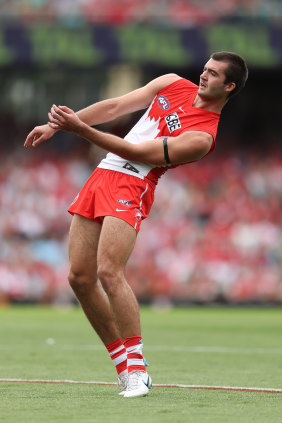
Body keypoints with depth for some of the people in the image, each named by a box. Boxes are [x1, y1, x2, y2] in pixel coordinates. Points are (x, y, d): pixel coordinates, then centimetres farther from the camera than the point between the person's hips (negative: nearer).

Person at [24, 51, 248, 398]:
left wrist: (80, 129, -19)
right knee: (80, 277, 2)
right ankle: (124, 366, 11)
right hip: (102, 175, 7)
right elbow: (115, 106, 15)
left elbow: (136, 153, -15)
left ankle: (137, 371, -16)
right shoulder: (173, 84, 14)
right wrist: (56, 125, 10)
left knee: (109, 272, -24)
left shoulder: (203, 135, -11)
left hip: (132, 186, -7)